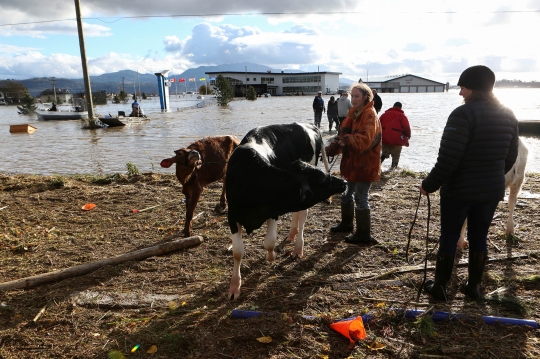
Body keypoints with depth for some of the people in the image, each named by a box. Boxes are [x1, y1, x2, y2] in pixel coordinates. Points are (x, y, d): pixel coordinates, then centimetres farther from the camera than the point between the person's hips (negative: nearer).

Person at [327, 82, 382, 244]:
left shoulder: (370, 115, -16)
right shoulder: (354, 113, 10)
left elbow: (365, 139, -31)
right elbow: (348, 133, 10)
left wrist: (347, 139, -46)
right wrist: (338, 142, -9)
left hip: (365, 164, -9)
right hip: (353, 161, 9)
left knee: (361, 198, -3)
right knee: (347, 193, 20)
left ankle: (364, 235, 7)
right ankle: (346, 224, 39)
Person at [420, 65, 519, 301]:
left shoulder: (464, 113, -18)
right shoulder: (508, 116, 6)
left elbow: (449, 157, -23)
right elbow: (510, 156, 13)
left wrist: (430, 185, -14)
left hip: (459, 189, -6)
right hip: (492, 189, 6)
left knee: (449, 238, 6)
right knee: (479, 237, 16)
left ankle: (439, 286, 17)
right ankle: (473, 286, 27)